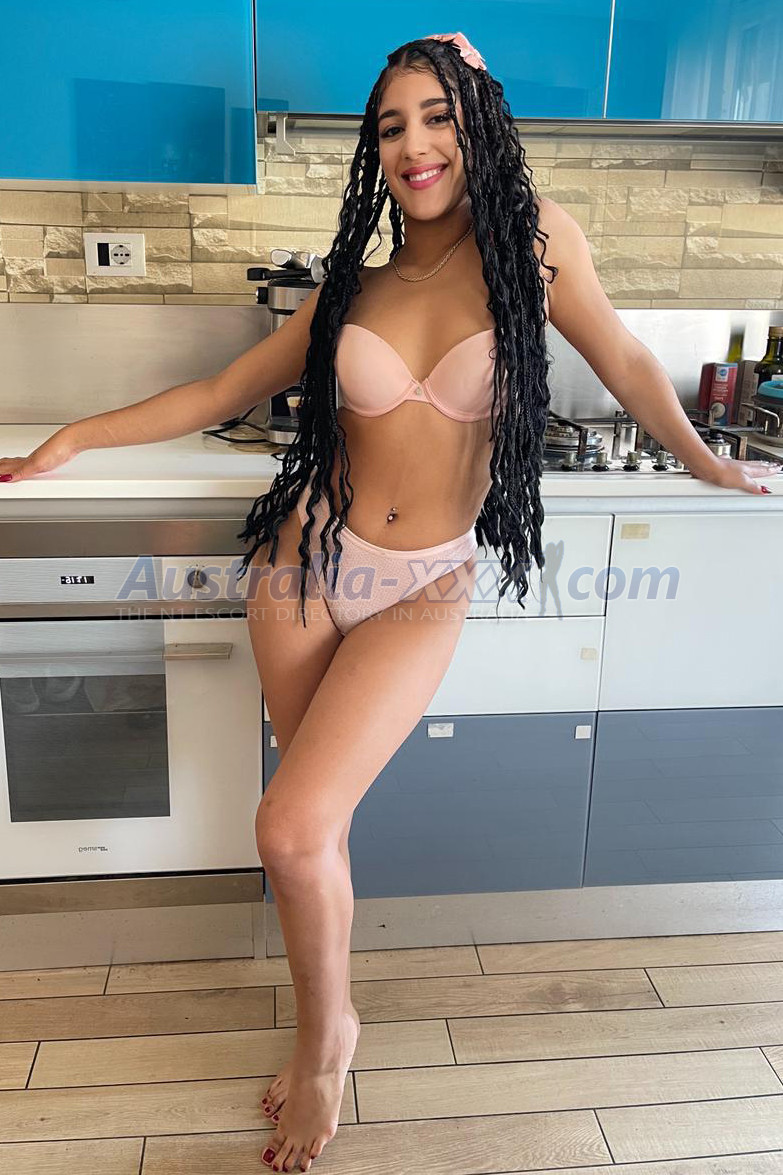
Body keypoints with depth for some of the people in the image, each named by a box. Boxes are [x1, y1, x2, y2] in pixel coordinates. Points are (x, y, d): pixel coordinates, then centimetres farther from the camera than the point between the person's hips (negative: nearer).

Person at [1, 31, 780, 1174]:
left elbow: (624, 360, 7)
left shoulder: (533, 238, -3)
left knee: (294, 830, -14)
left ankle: (326, 1031, 16)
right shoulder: (352, 287, 4)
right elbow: (219, 393, 9)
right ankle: (327, 1036, 34)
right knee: (311, 831, 9)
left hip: (425, 590, -3)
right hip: (312, 561, 3)